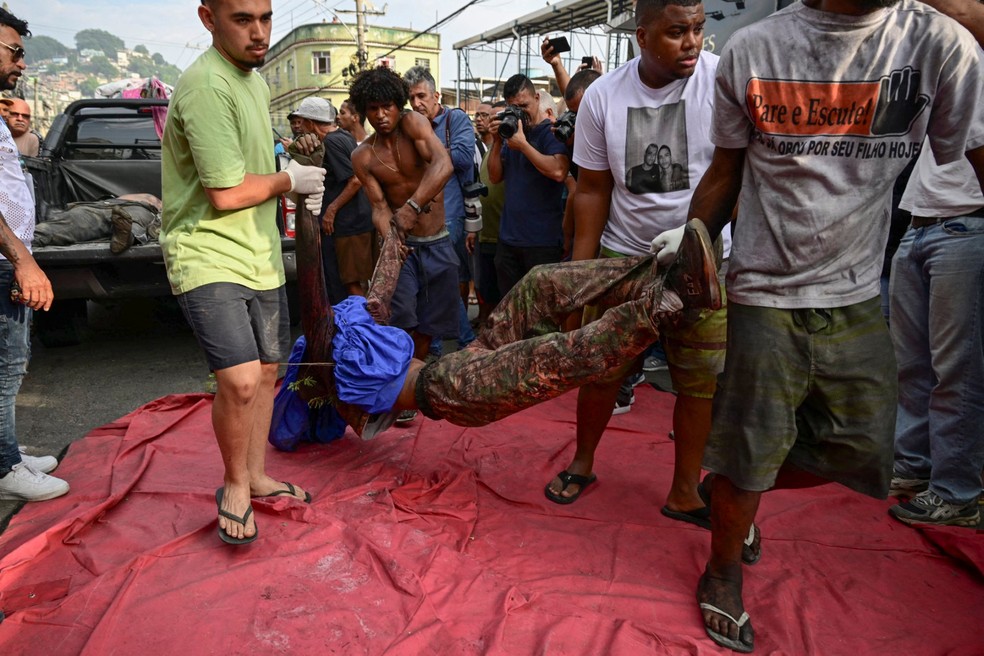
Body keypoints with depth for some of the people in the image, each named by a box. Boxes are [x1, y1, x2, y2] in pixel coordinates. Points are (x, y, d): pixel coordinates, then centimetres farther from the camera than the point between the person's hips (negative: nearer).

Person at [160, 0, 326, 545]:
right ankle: (234, 485, 6)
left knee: (266, 372, 15)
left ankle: (255, 477, 33)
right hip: (209, 257, -9)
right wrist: (290, 180, -6)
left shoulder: (254, 79, 13)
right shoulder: (206, 85, -19)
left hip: (260, 256, 9)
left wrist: (293, 178, 7)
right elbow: (226, 193, -21)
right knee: (240, 380, -21)